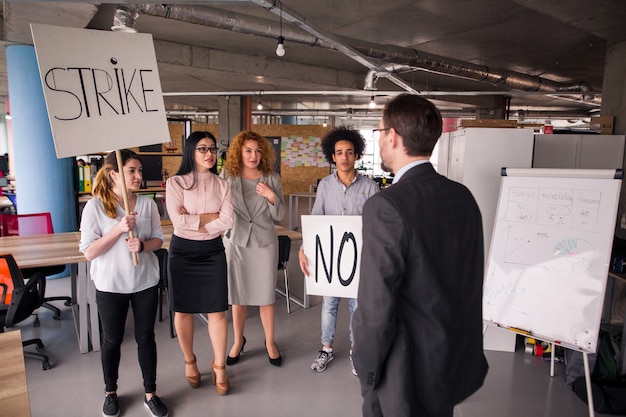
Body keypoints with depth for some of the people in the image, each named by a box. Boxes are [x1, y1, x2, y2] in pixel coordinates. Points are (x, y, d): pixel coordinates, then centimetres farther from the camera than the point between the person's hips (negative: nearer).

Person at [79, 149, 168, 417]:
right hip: (111, 285, -2)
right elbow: (89, 252, -14)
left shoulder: (148, 204, -3)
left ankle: (150, 393, 29)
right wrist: (120, 228, -24)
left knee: (146, 338, 12)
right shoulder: (95, 206, -12)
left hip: (146, 282, 2)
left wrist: (143, 245, -19)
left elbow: (159, 239, 3)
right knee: (112, 340, 15)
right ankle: (110, 392, 38)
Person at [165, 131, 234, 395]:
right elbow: (178, 220, -18)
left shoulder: (221, 184, 2)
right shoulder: (175, 183, -5)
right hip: (182, 252, -1)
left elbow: (228, 222, -9)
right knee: (184, 310, 11)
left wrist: (194, 221, -14)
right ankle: (189, 361, 33)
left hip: (212, 251, 1)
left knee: (217, 310, 2)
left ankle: (219, 366, 20)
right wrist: (210, 216, -12)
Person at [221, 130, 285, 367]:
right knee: (237, 295, 11)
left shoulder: (272, 178, -1)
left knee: (266, 295, 7)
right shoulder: (227, 176, -2)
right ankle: (238, 340, 32)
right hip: (236, 241, 0)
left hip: (264, 243, 0)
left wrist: (272, 197, -15)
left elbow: (279, 216, 1)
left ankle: (270, 342, 27)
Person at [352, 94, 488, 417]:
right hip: (455, 364, 7)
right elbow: (472, 280, 4)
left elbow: (375, 308, -24)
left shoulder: (385, 206, -26)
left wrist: (366, 373, -8)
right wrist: (465, 348, 16)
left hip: (406, 378, -6)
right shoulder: (464, 197, -4)